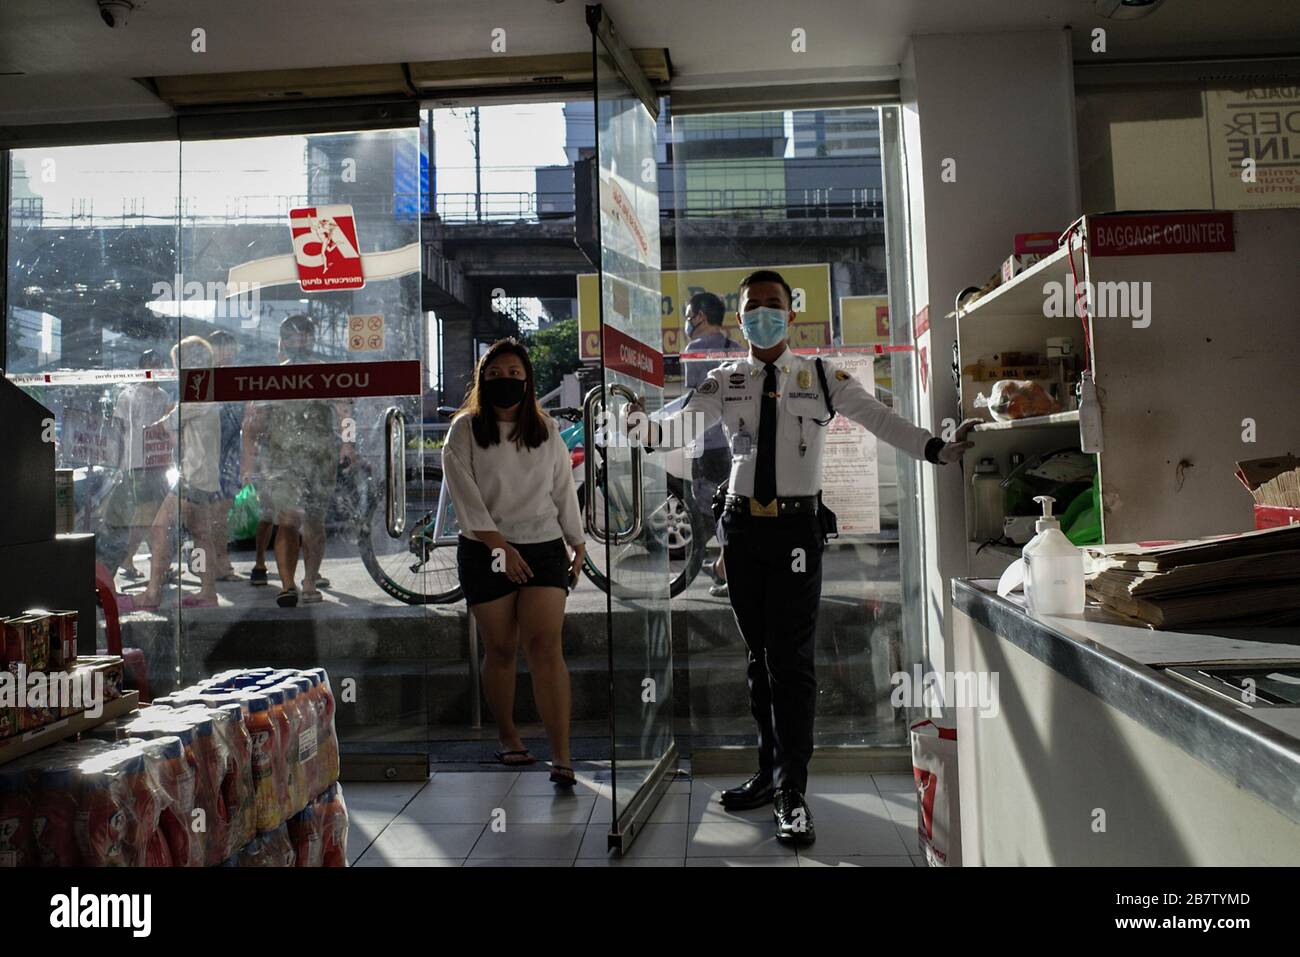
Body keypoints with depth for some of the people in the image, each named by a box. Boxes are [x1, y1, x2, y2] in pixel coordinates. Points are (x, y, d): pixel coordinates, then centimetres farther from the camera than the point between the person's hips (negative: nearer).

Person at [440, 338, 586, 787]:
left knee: (545, 646, -10)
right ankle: (507, 736, 28)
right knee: (501, 648, 6)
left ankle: (561, 757, -12)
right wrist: (500, 546, -16)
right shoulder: (464, 431, 1)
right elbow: (465, 495, -8)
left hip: (544, 548, 1)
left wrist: (577, 546, 15)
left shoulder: (547, 431, 11)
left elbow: (564, 490, 15)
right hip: (485, 553, -1)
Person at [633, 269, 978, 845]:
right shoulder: (723, 383, 8)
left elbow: (879, 418, -5)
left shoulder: (822, 378, 4)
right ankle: (770, 771, 27)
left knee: (791, 657, -4)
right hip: (742, 525, 3)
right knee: (758, 654, 12)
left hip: (798, 526, -2)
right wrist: (641, 429, -28)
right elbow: (682, 424, -7)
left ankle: (792, 792, 6)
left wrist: (936, 449, -20)